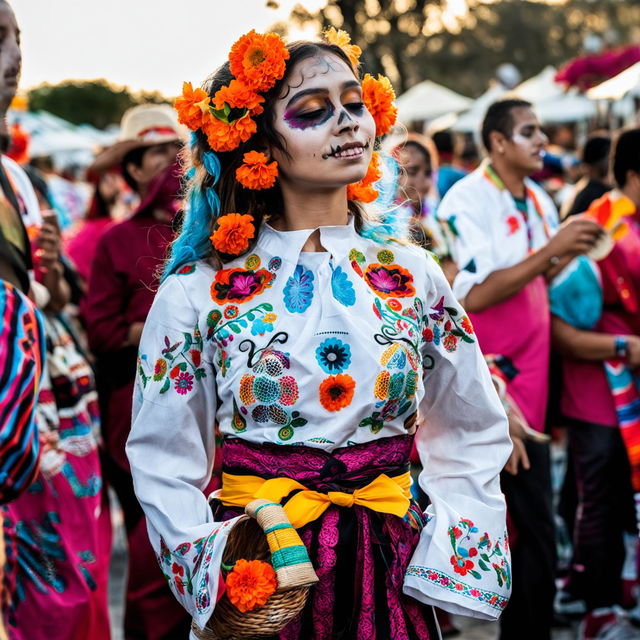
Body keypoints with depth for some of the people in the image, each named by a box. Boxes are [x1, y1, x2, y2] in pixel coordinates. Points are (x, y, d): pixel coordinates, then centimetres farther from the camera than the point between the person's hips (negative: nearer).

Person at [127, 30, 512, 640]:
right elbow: (164, 464, -2)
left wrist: (443, 565, -3)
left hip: (392, 581, 2)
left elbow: (472, 440, 7)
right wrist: (219, 582, -12)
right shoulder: (197, 291, -6)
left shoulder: (413, 274, 1)